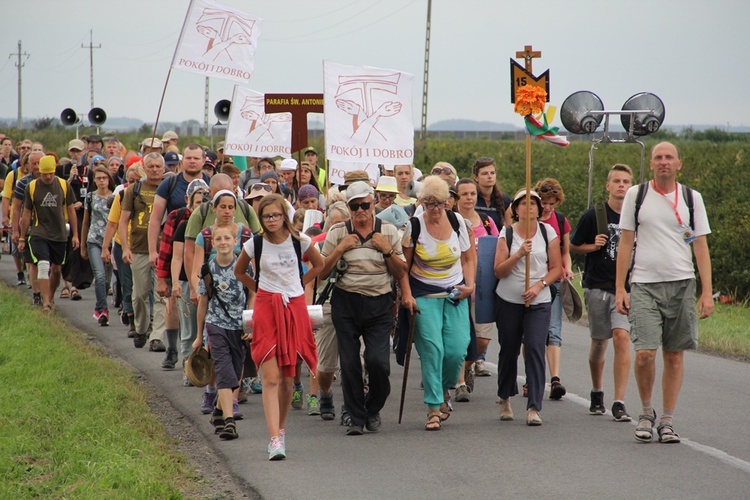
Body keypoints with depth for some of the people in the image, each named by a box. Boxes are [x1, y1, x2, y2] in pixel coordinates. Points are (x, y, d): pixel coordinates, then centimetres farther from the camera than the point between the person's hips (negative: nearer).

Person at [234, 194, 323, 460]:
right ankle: (275, 439, -19)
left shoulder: (299, 241, -2)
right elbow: (239, 272, 17)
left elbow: (319, 265, 17)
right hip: (266, 308, -1)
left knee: (287, 378, 7)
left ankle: (281, 429, 26)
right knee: (271, 378, -12)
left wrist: (297, 285, 11)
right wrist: (260, 288, 11)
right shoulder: (255, 244, -2)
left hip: (294, 308, 1)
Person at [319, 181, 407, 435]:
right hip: (346, 303, 1)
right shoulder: (338, 232, 5)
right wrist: (340, 248, -8)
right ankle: (356, 417, 11)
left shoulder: (389, 231, 6)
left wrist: (387, 250, -7)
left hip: (379, 304, -1)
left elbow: (401, 273, 8)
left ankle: (373, 409, 13)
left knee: (378, 360, -12)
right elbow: (322, 272, 4)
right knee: (349, 363, -1)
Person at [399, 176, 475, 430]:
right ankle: (434, 408, -6)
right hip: (424, 296, -2)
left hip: (455, 295, 2)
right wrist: (406, 295, -8)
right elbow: (403, 264, 1)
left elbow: (469, 258, 13)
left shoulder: (457, 221, 2)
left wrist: (470, 285, -2)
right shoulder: (414, 225, -6)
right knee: (432, 350, -12)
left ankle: (443, 390, 21)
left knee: (457, 350, -7)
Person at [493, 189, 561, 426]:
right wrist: (519, 254, -17)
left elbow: (556, 268, 5)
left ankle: (534, 408, -15)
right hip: (509, 300, 1)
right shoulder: (507, 233, 2)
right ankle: (505, 399, 31)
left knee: (535, 348, -14)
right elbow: (499, 271, -3)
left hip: (539, 302, -1)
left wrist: (539, 285, -11)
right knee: (508, 350, 8)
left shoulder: (547, 232, 4)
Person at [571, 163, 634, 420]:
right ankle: (597, 392, 37)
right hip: (597, 286, 0)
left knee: (621, 337, -18)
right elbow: (573, 246, 8)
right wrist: (593, 246, -9)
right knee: (599, 341, 12)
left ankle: (619, 403, -17)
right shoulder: (593, 216, -1)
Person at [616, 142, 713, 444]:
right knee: (645, 353, -13)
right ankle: (646, 412, 9)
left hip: (681, 283, 1)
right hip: (644, 285, -1)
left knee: (675, 355, 3)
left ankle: (667, 420, 12)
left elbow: (701, 246, 6)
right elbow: (625, 243, 6)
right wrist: (619, 288, 0)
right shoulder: (636, 195, 5)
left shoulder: (692, 198, 7)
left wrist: (707, 292, -1)